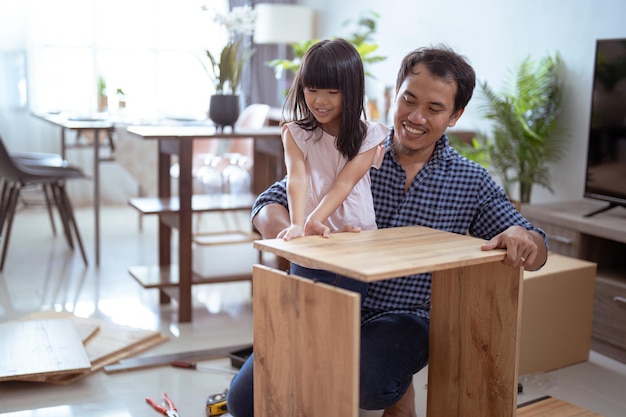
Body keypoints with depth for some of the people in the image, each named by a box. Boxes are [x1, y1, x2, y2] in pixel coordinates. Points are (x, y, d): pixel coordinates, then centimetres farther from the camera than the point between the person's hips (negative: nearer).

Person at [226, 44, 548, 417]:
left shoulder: (472, 183, 2)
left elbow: (538, 254, 2)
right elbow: (269, 205, -3)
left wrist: (522, 240, -24)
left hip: (404, 319, -1)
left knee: (364, 382, -33)